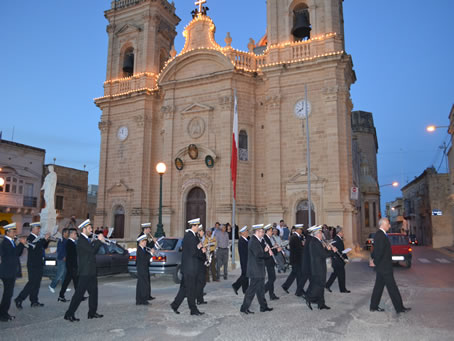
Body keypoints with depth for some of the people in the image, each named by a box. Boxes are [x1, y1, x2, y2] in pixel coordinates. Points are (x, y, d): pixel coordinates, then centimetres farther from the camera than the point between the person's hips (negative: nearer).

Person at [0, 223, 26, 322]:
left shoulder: (11, 242, 14)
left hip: (11, 272, 10)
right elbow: (14, 253, -24)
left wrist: (22, 244, 3)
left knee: (8, 293, 15)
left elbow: (18, 254, 15)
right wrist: (21, 243, -18)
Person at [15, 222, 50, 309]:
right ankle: (19, 300, 1)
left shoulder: (37, 238, 13)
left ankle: (34, 301, 17)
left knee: (36, 284, 11)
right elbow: (35, 247, -28)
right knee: (32, 283, -8)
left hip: (39, 265, 9)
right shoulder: (30, 238, -13)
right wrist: (44, 239, -26)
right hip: (33, 265, -9)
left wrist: (47, 240, 4)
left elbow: (44, 247, 19)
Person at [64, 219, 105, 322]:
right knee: (79, 293, -5)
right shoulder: (81, 240, -15)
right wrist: (99, 240, -15)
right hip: (85, 272, -10)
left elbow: (93, 251, 17)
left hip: (91, 272, 10)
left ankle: (92, 312, 22)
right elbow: (92, 250, -24)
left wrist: (98, 241, 6)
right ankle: (69, 314, 3)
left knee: (93, 292, 14)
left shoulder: (87, 240, 16)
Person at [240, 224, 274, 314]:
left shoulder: (257, 241, 14)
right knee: (252, 289, -3)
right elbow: (258, 254, -27)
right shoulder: (253, 241, -19)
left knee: (260, 289, 17)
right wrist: (268, 253, -13)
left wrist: (265, 251, -3)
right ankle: (244, 308, 6)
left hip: (258, 270, 10)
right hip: (255, 270, -10)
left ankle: (263, 306, 26)